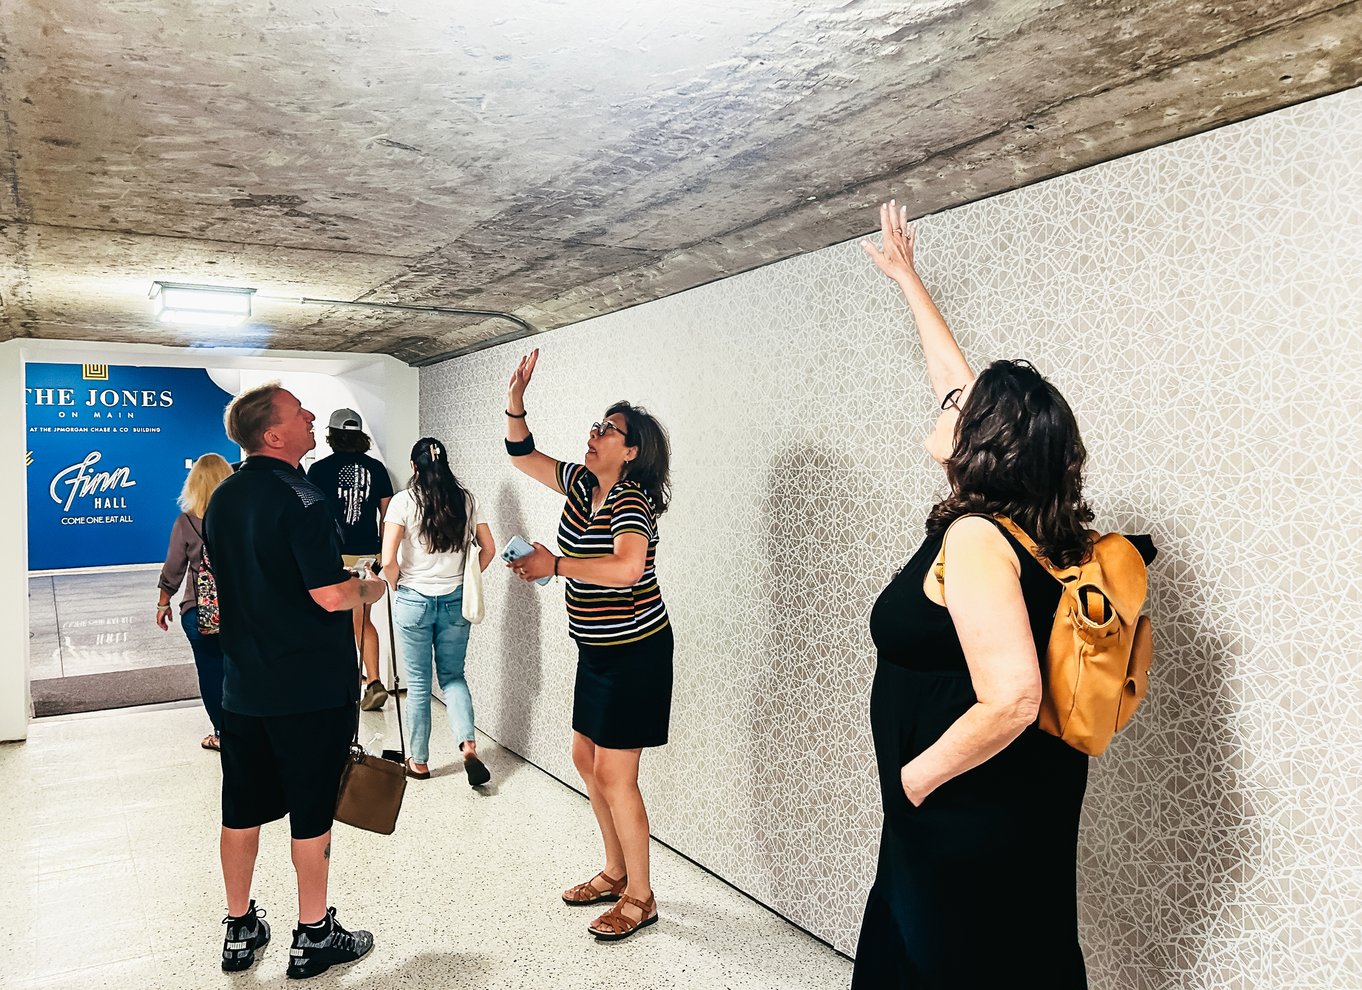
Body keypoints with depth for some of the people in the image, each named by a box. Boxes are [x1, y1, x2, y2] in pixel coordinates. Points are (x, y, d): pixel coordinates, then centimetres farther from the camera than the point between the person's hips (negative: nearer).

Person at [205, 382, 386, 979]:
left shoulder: (222, 498, 7)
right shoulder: (299, 499, -19)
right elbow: (331, 595, -24)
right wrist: (373, 589, -5)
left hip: (243, 685, 7)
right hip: (311, 688, -7)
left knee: (242, 809, 16)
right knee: (311, 812, 6)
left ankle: (240, 931, 31)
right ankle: (313, 937, 20)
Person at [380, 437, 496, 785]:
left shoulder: (404, 501, -8)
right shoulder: (465, 499, 1)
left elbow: (388, 560, -13)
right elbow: (488, 549, 4)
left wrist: (397, 587, 4)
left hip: (413, 600, -2)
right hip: (455, 601, 3)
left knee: (418, 684, 9)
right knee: (453, 675, 15)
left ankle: (419, 762, 19)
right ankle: (468, 746, -4)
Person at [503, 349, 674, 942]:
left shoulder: (630, 502, -20)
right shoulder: (581, 484, 4)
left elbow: (626, 567, -38)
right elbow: (522, 454, 12)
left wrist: (554, 565, -30)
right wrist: (516, 399, -4)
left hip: (636, 653, -9)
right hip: (596, 650, 9)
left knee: (613, 775, -3)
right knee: (585, 759, 16)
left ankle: (640, 898, 14)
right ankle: (616, 873, 33)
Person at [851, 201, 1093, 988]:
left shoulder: (975, 538, -25)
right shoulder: (1019, 518, 0)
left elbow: (1012, 698, -34)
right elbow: (957, 380, 10)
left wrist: (918, 775, -19)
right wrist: (908, 279, 20)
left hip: (973, 813, -8)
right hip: (1017, 805, 8)